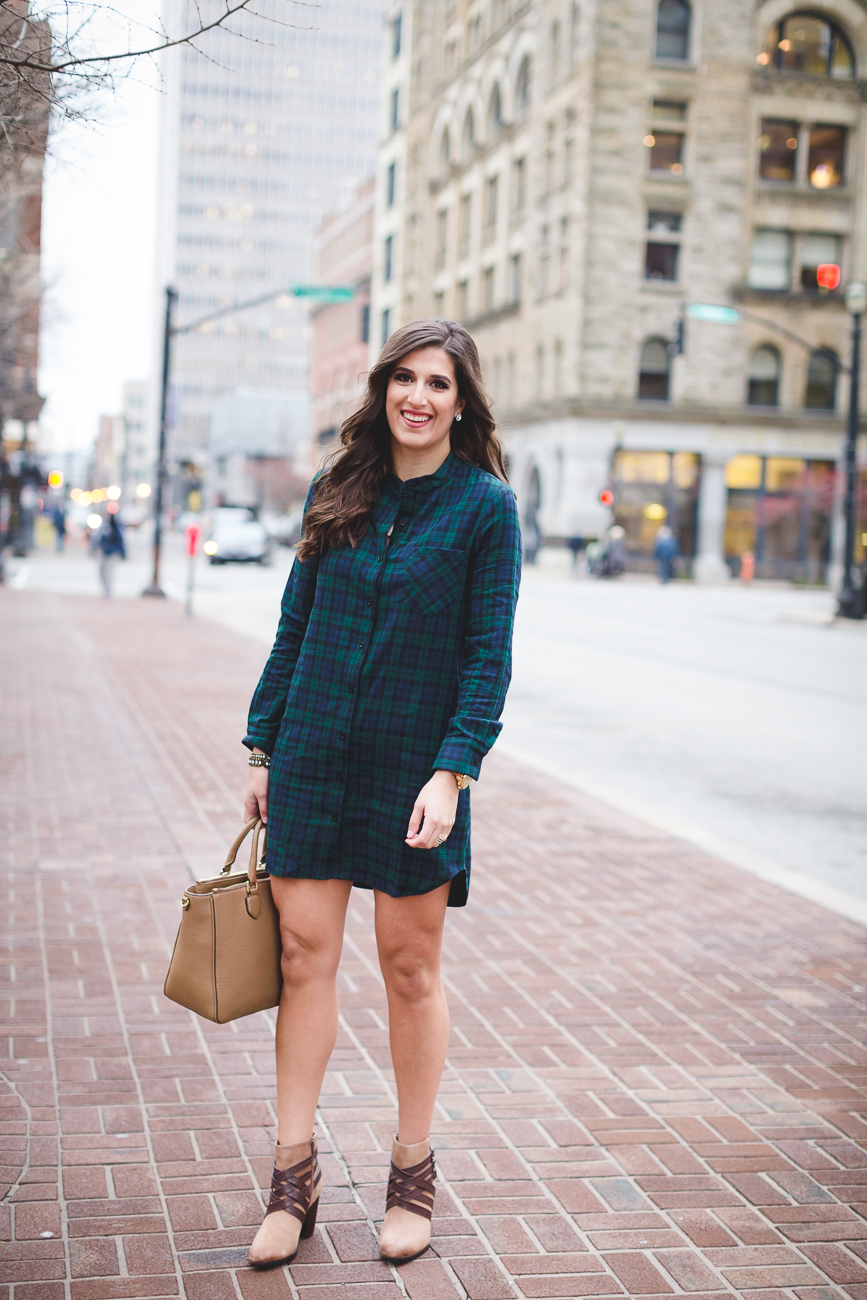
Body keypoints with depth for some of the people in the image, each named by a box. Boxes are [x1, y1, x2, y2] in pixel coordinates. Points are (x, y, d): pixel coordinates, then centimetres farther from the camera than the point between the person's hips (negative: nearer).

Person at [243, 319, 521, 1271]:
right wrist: (262, 747, 8)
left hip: (414, 765, -3)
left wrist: (453, 772, -17)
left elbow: (488, 656, -8)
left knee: (411, 967, 6)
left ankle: (413, 1174, 21)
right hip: (314, 754, 3)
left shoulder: (485, 505, -4)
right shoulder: (337, 491, 7)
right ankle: (294, 1173, 14)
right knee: (305, 952, 3)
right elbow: (295, 624, 11)